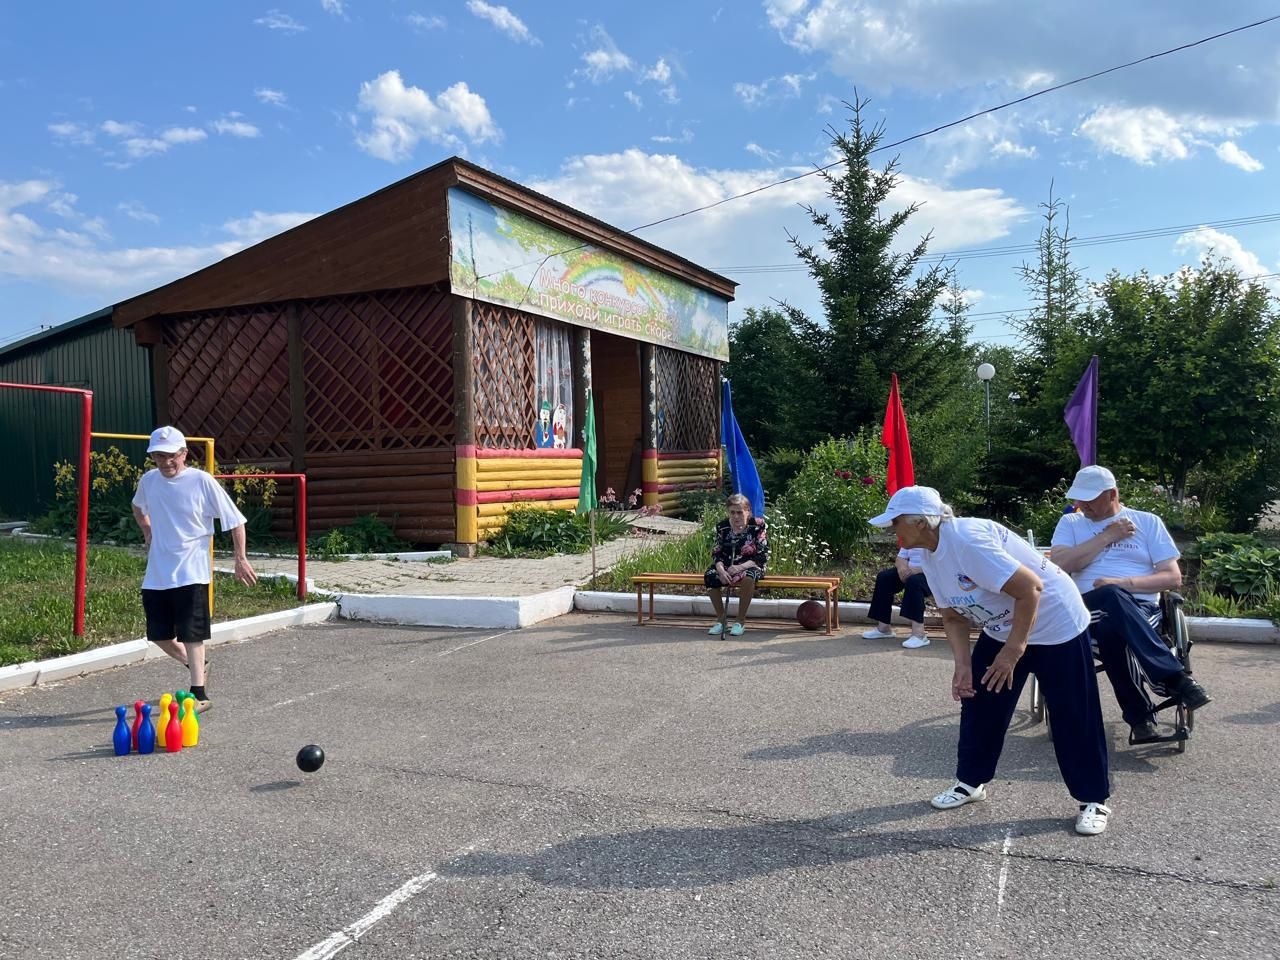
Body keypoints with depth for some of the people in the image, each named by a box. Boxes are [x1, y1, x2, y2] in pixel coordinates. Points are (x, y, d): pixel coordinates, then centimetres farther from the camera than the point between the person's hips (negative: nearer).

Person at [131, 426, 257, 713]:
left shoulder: (202, 481, -11)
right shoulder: (148, 481, 4)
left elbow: (234, 520, -7)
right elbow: (138, 507, 29)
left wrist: (241, 559, -8)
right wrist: (148, 533, 15)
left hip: (191, 573, -6)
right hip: (156, 574, 6)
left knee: (191, 635, -5)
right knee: (159, 635, 12)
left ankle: (199, 694, 3)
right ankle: (195, 667, 37)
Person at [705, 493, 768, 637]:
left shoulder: (757, 526, -9)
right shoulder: (722, 527, 0)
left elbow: (763, 556, -12)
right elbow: (716, 553, 1)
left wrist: (740, 567, -25)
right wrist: (721, 570, -22)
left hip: (749, 566, -3)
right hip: (727, 566, 3)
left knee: (747, 578, -38)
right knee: (710, 577, -28)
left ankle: (741, 621, -18)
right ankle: (720, 619, -9)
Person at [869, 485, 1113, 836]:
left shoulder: (968, 540, -32)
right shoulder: (929, 557, -3)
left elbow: (1030, 589, -31)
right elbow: (954, 616, 4)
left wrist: (1013, 651, -25)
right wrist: (963, 664, -9)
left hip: (1056, 626, -8)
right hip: (1000, 630, 9)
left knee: (1073, 716, -1)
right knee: (978, 700, 9)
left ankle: (1093, 800, 15)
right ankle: (971, 782, 24)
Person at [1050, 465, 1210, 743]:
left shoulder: (1148, 521, 14)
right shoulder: (1070, 523, 17)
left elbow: (1173, 578, 6)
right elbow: (1057, 566, -3)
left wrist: (1123, 582, -12)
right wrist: (1107, 536, -2)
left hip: (1140, 608, 0)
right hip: (1087, 609, 0)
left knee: (1112, 630, -40)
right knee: (1111, 597, -39)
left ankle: (1140, 715, -31)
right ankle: (1174, 677, -35)